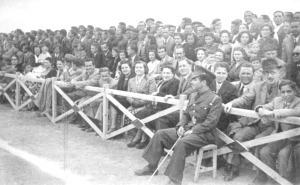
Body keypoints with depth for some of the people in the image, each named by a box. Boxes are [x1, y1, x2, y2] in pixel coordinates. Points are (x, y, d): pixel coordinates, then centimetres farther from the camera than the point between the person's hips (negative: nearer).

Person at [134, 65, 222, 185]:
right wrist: (181, 126, -2)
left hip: (204, 134, -8)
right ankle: (151, 167, 5)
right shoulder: (193, 96, 13)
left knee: (181, 142, -36)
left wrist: (192, 131, -21)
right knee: (160, 134, -4)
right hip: (187, 129, 8)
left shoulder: (215, 99, -11)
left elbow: (210, 122, -18)